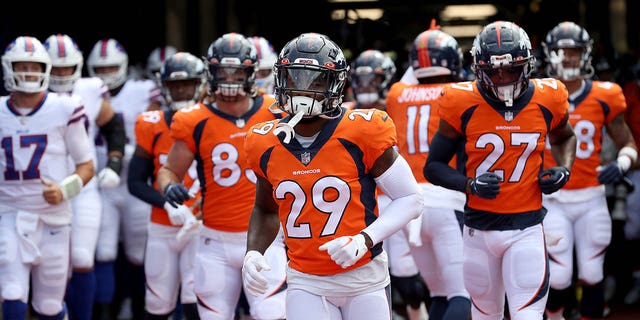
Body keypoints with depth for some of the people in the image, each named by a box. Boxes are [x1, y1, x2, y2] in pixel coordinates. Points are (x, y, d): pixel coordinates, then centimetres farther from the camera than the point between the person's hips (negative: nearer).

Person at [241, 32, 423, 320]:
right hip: (306, 283, 2)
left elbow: (410, 198, -8)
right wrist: (253, 253, 0)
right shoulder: (266, 146, 0)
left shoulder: (362, 134, -12)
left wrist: (365, 239, -21)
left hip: (363, 277, -2)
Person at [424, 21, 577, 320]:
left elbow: (563, 138, 20)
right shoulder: (462, 105, -9)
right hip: (479, 227, 1)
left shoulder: (547, 101, -4)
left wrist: (563, 169, -1)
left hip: (526, 229, 0)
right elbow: (433, 166, -2)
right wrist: (469, 185, -20)